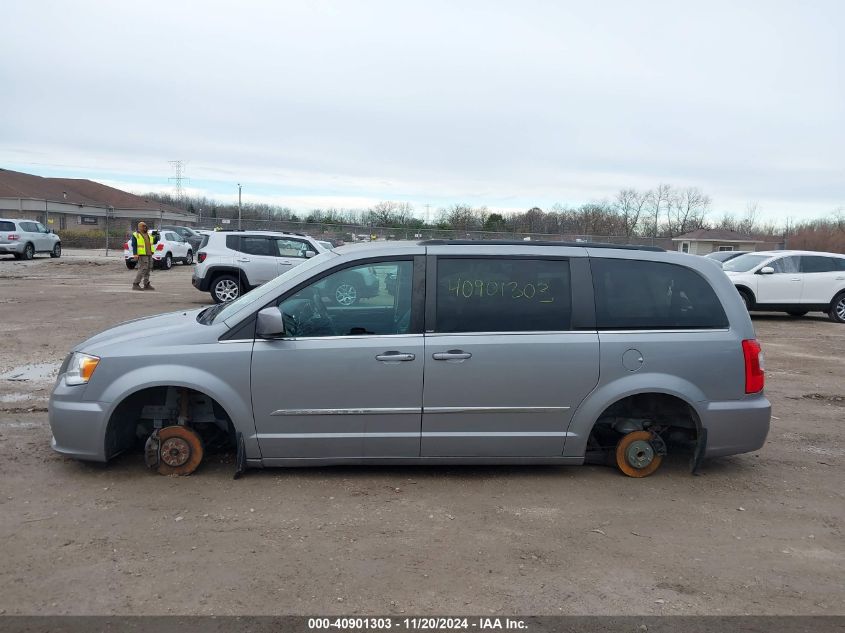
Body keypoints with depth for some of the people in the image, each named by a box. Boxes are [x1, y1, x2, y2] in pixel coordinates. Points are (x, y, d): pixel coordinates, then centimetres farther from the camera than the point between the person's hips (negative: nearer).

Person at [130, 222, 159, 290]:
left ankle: (146, 285, 14)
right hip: (142, 255, -8)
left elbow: (154, 242, 22)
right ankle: (135, 284, -9)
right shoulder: (135, 235, -3)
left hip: (149, 254, 8)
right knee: (142, 269, -12)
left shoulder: (148, 235, 18)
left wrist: (156, 236, 3)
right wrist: (135, 255, -19)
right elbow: (134, 245, -9)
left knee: (147, 270, 9)